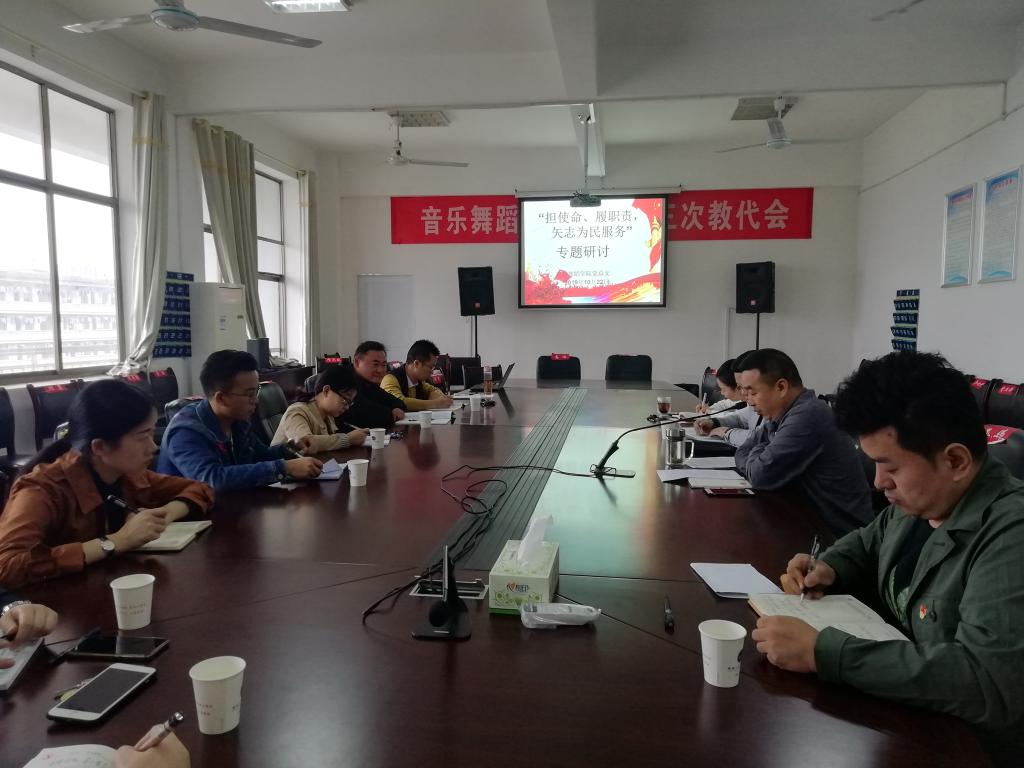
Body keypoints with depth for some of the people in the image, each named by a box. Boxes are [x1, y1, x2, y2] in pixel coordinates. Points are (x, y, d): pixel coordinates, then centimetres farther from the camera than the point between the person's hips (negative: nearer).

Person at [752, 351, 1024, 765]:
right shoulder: (918, 500, -1)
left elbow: (989, 684, -38)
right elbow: (869, 542, 19)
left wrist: (821, 651, -36)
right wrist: (829, 568, -3)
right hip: (895, 708, 7)